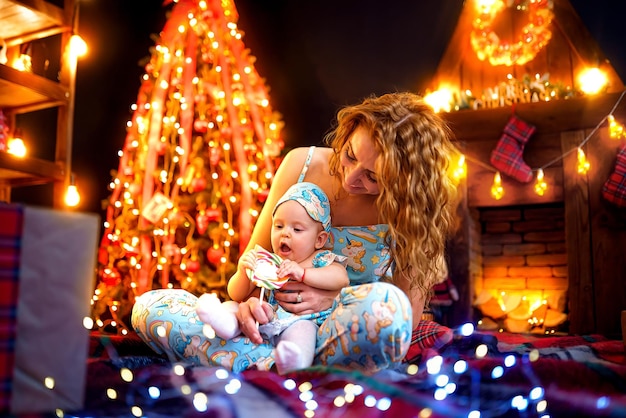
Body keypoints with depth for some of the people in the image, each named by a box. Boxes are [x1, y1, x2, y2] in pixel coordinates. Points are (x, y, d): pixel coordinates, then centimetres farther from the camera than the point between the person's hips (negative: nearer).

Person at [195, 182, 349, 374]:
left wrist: (303, 274, -19)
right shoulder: (265, 262, 20)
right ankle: (225, 321, -44)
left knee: (302, 329, -35)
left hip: (298, 321, -5)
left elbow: (341, 278, -12)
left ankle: (294, 361, -63)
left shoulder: (322, 261, 10)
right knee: (231, 306, -10)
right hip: (257, 321, 5)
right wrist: (243, 271, -7)